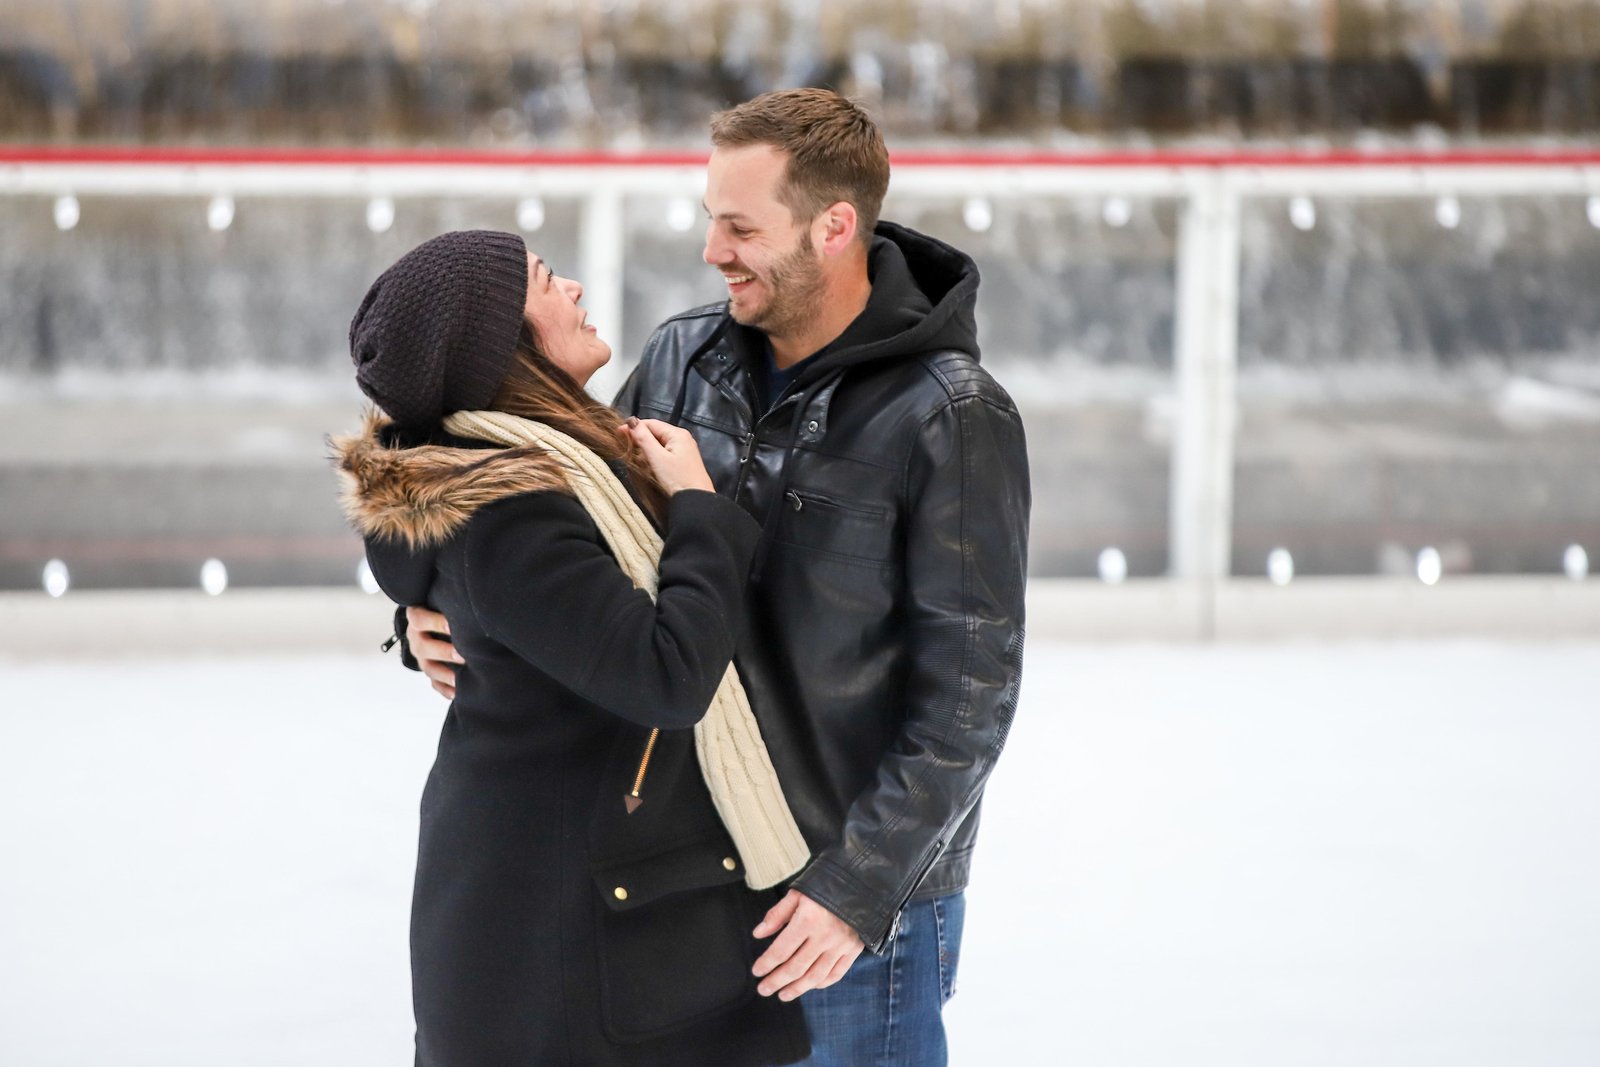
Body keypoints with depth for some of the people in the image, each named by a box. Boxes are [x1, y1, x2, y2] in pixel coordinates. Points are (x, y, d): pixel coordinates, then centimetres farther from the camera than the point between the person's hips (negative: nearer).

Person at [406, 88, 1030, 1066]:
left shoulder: (951, 417, -14)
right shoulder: (683, 358, 3)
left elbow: (969, 690, -15)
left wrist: (858, 888, -19)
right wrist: (448, 619, -5)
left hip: (859, 898, -6)